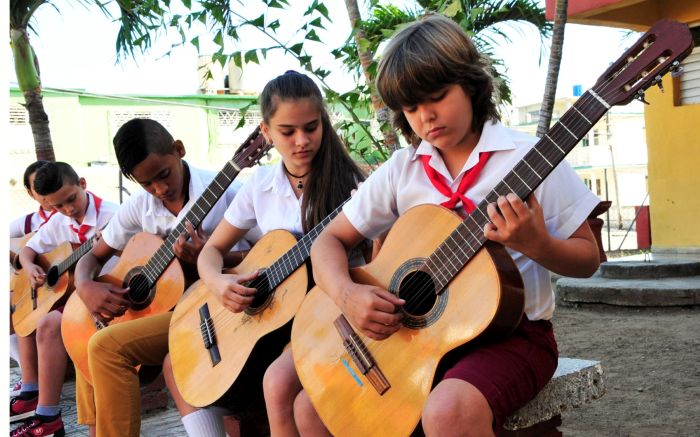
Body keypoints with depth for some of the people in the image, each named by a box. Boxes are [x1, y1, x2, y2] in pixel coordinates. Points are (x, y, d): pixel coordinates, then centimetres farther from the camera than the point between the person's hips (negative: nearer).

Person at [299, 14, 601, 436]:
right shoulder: (402, 170, 5)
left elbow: (588, 258, 0)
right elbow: (330, 240, 7)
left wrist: (536, 245, -22)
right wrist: (347, 294, -15)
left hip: (512, 331, -4)